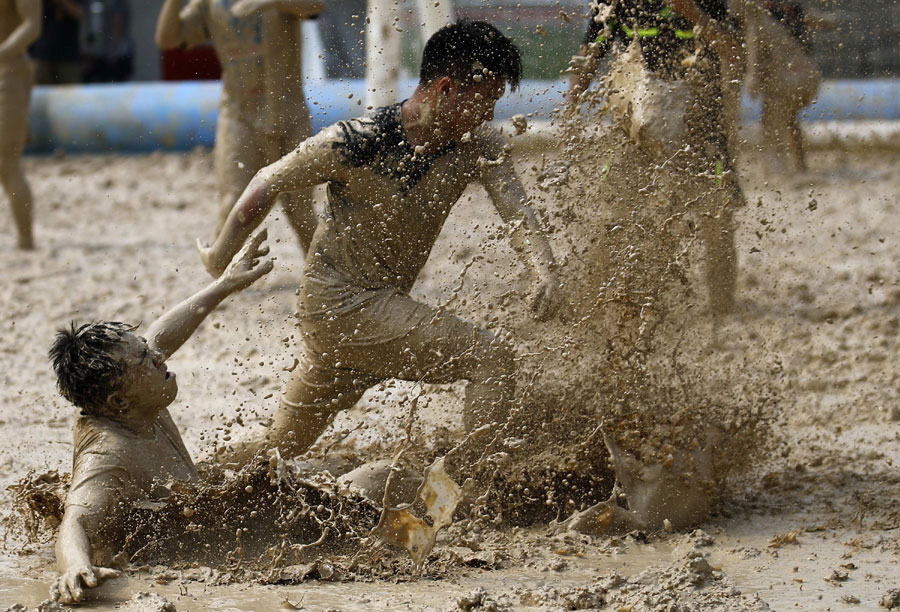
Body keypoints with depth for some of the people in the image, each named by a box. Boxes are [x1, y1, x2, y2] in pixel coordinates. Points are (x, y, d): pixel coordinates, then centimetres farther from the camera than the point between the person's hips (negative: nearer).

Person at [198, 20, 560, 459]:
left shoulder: (478, 148, -7)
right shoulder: (356, 143, -21)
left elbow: (514, 208, -20)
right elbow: (268, 184, -8)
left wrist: (543, 269, -40)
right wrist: (220, 258, 2)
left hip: (385, 305, 7)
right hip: (340, 304, -7)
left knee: (286, 447, 20)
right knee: (491, 359, -18)